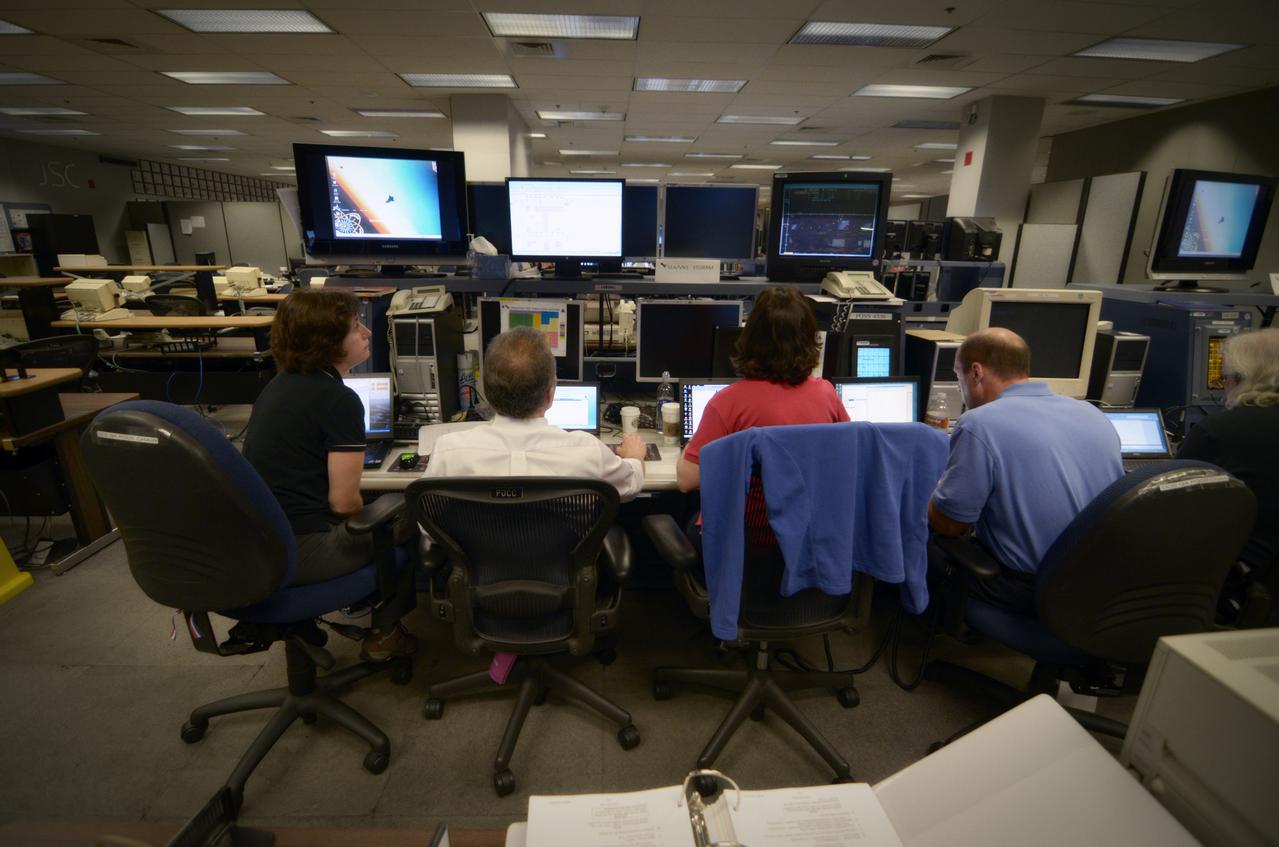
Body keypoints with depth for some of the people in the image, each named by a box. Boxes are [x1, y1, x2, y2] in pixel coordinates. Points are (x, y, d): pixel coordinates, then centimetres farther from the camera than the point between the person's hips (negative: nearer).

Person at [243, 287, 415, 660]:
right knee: (408, 511, 10)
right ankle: (384, 631, 21)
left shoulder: (279, 384, 10)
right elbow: (344, 502, -15)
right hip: (299, 553, -9)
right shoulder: (339, 400, -18)